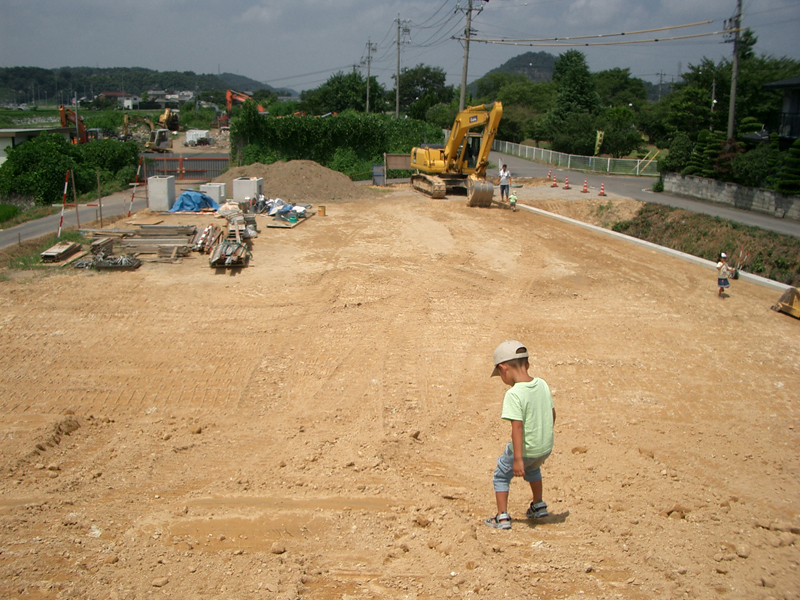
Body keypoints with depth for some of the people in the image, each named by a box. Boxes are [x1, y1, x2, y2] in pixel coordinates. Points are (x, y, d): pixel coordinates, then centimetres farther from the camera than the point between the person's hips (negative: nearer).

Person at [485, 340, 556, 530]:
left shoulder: (514, 394, -23)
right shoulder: (542, 384, -1)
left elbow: (517, 427, -26)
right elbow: (552, 413, 9)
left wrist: (518, 459, -24)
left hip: (525, 449, -7)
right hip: (546, 447, 7)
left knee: (501, 476, 17)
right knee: (532, 469, 37)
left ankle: (502, 517, 16)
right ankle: (539, 506, 46)